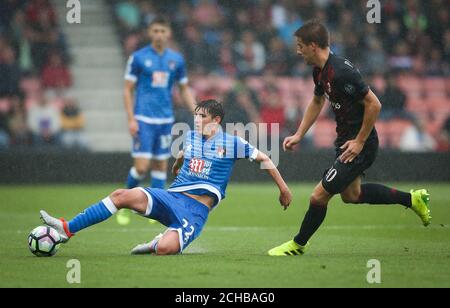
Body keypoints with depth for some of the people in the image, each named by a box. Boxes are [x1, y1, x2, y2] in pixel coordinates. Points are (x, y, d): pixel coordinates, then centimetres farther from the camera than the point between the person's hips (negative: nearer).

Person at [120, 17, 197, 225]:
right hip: (143, 119, -4)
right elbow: (128, 89, -1)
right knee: (142, 166, -11)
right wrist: (131, 119, -9)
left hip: (166, 119, 4)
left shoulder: (176, 59, 7)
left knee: (161, 164, 5)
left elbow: (184, 89, 16)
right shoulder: (138, 58, -3)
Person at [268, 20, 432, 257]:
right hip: (345, 140, 11)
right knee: (350, 195, 26)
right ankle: (412, 199, 34)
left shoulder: (341, 72, -28)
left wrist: (359, 142, -21)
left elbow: (374, 104, -27)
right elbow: (317, 102, 22)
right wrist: (298, 135, 16)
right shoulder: (320, 71, 3)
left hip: (360, 145, -11)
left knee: (319, 195, -6)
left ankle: (298, 244, 14)